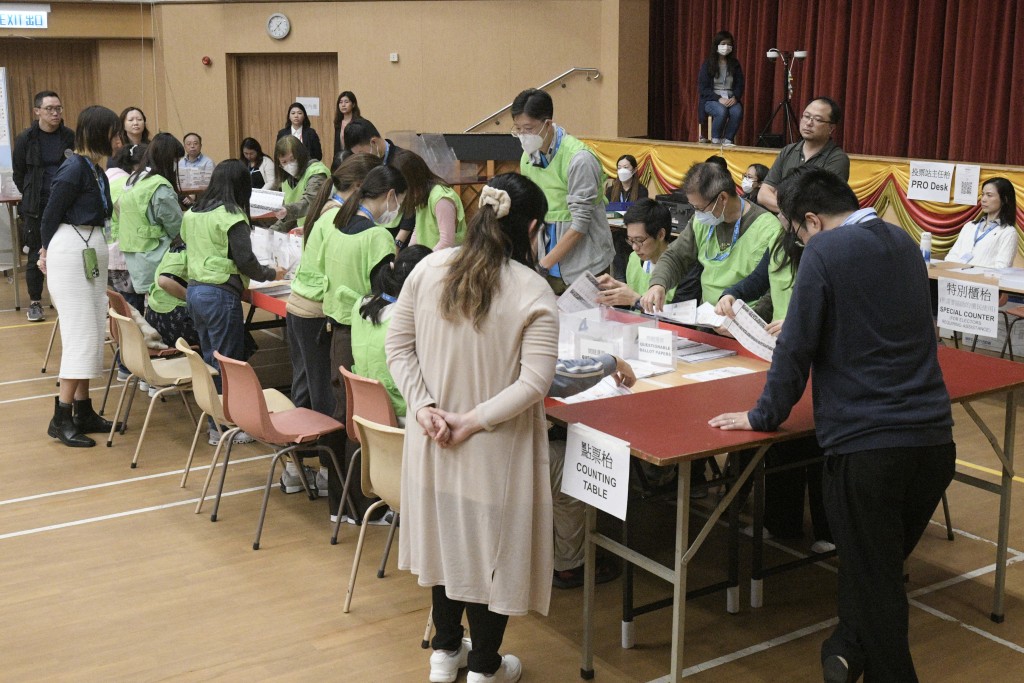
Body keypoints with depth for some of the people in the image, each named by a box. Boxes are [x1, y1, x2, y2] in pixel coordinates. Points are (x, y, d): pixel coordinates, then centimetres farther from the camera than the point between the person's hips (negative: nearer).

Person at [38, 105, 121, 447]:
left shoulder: (95, 170, 11)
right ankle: (61, 418, -6)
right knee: (81, 334, -10)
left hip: (92, 253, 9)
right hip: (71, 254, -9)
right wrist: (47, 252, 7)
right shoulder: (74, 169, -16)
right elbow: (51, 215, -9)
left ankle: (83, 410, 17)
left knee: (92, 335, 10)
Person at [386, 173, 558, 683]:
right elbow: (535, 382, -22)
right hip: (497, 449, -4)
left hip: (433, 439, 5)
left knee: (445, 532, 22)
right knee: (491, 545, 13)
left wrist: (424, 405, -6)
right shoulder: (533, 292, -17)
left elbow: (398, 345, -2)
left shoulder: (429, 269, -5)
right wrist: (475, 420, -17)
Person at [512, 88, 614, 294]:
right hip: (548, 269, 5)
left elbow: (580, 224, -17)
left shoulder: (579, 159, -16)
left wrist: (543, 265, -16)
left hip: (584, 269, -5)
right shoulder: (528, 157, 4)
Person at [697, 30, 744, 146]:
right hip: (711, 99, -2)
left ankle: (727, 139, -17)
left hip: (730, 99, 3)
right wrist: (719, 99, -18)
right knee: (722, 111, -36)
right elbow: (703, 88, -5)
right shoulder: (707, 64, 1)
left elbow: (740, 85, 9)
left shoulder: (735, 64, 11)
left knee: (737, 111, -33)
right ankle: (715, 139, -15)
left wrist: (735, 98, -13)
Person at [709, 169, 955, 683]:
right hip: (934, 440, 7)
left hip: (865, 444, -6)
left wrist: (764, 416, 3)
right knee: (886, 565, 23)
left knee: (873, 580, 7)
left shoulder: (825, 251, -9)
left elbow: (796, 346, -9)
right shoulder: (905, 244, 13)